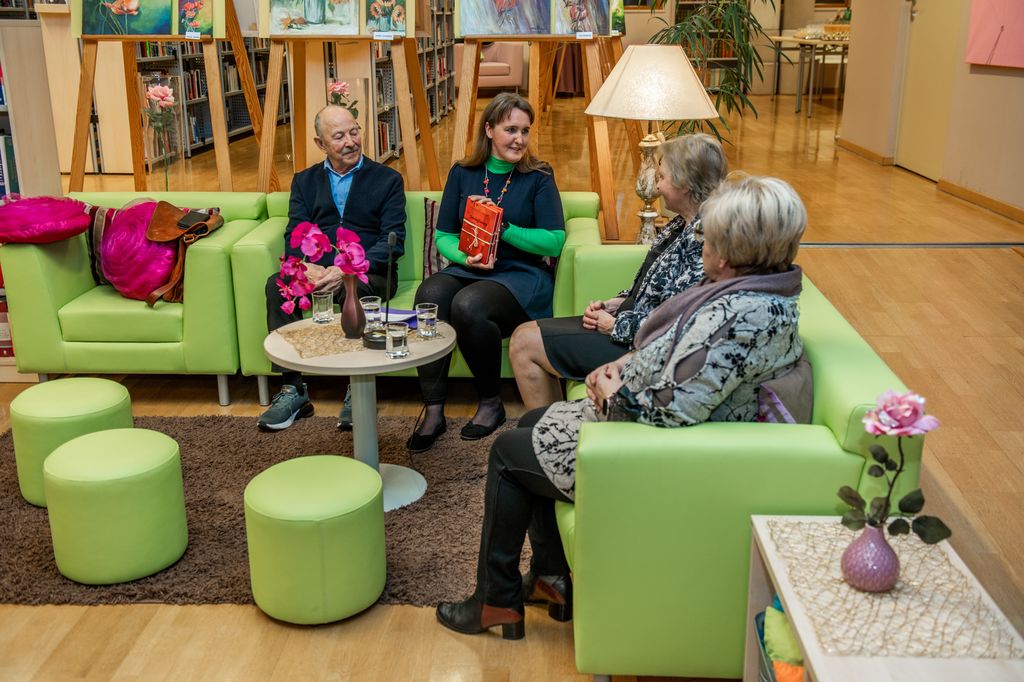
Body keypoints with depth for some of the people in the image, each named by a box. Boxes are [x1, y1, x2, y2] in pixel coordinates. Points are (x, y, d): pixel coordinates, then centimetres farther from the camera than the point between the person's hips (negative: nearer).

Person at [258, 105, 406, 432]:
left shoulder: (388, 179, 7)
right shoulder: (304, 181, 17)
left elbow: (393, 241, -3)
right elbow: (293, 238, 6)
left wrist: (346, 269, -19)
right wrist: (307, 267, -19)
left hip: (368, 274, -3)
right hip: (316, 272, 3)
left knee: (356, 288, -37)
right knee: (276, 284, -27)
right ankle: (293, 389, -23)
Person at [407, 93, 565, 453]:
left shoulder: (538, 178, 2)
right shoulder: (462, 173, 10)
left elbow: (555, 241, -5)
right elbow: (443, 235, 11)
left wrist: (502, 227, -14)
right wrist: (464, 257, -11)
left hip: (521, 275, -3)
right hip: (467, 271, 3)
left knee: (468, 305, -35)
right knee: (430, 294, -31)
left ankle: (491, 403, -11)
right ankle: (433, 410, -26)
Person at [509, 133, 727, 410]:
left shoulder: (702, 238, -24)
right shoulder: (681, 224, 7)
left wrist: (616, 325, -16)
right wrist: (615, 304, 2)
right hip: (631, 319, 10)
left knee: (525, 343, -6)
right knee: (525, 333, 11)